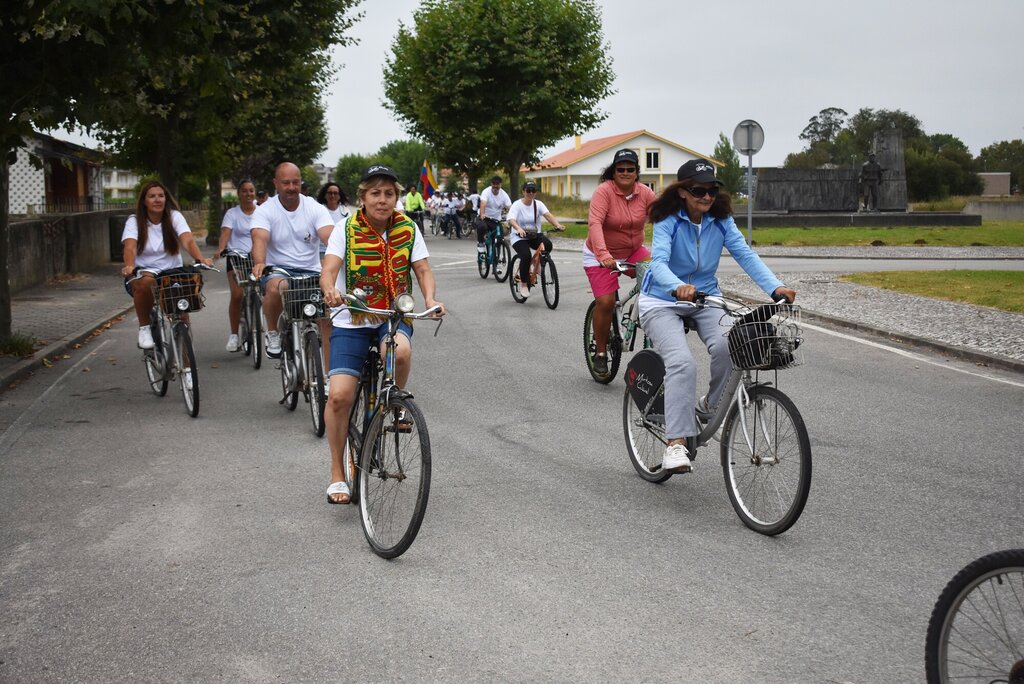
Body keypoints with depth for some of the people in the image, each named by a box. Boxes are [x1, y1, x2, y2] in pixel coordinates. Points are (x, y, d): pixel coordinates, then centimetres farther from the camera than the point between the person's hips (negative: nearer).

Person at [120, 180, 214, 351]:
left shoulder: (174, 216, -1)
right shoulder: (134, 221, -2)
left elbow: (188, 241, -17)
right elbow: (130, 247, -20)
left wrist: (201, 259, -38)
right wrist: (129, 266, -43)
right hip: (143, 274, -1)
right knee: (146, 282, -36)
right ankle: (144, 329, -16)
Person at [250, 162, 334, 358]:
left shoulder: (316, 208, 2)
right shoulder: (264, 211, -1)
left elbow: (330, 237, -14)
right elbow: (260, 239, -19)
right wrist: (259, 263, -41)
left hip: (311, 272, 2)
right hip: (277, 270, -2)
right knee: (276, 287, -37)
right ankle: (273, 334, -9)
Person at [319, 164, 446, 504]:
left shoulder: (408, 229, 0)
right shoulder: (346, 230, -6)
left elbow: (423, 271, -2)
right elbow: (328, 271, -17)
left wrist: (430, 299, -23)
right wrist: (331, 291, -40)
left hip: (395, 317, 1)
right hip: (352, 321, -1)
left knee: (400, 351, -36)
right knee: (339, 395, -13)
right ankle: (337, 473, 6)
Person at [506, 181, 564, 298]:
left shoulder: (538, 204, 1)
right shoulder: (517, 205, -9)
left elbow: (548, 215, -16)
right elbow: (511, 220, -26)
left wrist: (557, 225, -36)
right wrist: (519, 229, -49)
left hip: (535, 235, 3)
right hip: (519, 237, -3)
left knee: (548, 245, -28)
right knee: (526, 256, -29)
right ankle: (523, 284, -8)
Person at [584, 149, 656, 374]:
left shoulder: (645, 193, -7)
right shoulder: (604, 191, -19)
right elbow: (595, 223, -31)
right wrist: (603, 254, -46)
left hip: (633, 252, 4)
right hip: (601, 256, -4)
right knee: (606, 302, -15)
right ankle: (600, 352, 4)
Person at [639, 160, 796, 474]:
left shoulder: (721, 221, -4)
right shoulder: (668, 222, -16)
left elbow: (745, 255, -14)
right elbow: (658, 262, -31)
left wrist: (776, 286, -30)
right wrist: (678, 288, -53)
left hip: (705, 299, 4)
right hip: (662, 303, -4)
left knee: (727, 348, -27)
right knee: (682, 363, -28)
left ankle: (710, 404, 0)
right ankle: (676, 443, -28)